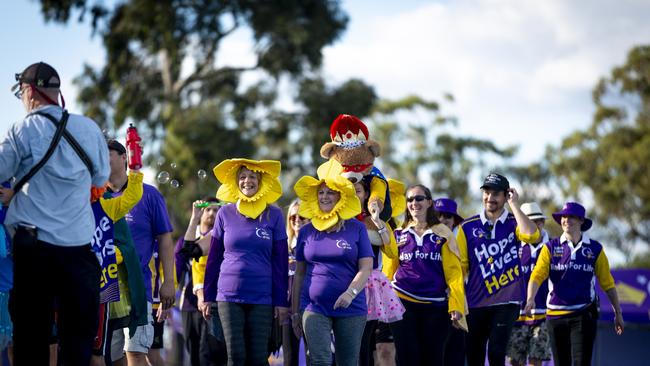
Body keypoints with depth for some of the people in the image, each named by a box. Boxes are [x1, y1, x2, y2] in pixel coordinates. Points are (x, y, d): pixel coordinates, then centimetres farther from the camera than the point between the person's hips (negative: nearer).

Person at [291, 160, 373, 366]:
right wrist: (295, 312, 10)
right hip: (314, 308, 0)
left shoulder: (356, 229, 3)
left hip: (351, 309, 0)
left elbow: (366, 268, -3)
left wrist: (351, 292, -19)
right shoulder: (307, 231, 8)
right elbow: (299, 273, 12)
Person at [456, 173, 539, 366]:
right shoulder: (468, 227, 4)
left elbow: (531, 235, -20)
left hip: (506, 301, -2)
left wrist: (514, 204, -13)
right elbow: (460, 266, 6)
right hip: (475, 303, 2)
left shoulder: (513, 223, 3)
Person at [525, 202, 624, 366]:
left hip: (584, 315, -2)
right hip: (555, 314, 2)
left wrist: (618, 313, 8)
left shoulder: (595, 249, 3)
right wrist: (530, 299, -28)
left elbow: (607, 283, 8)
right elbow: (537, 275, -10)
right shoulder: (551, 248, 2)